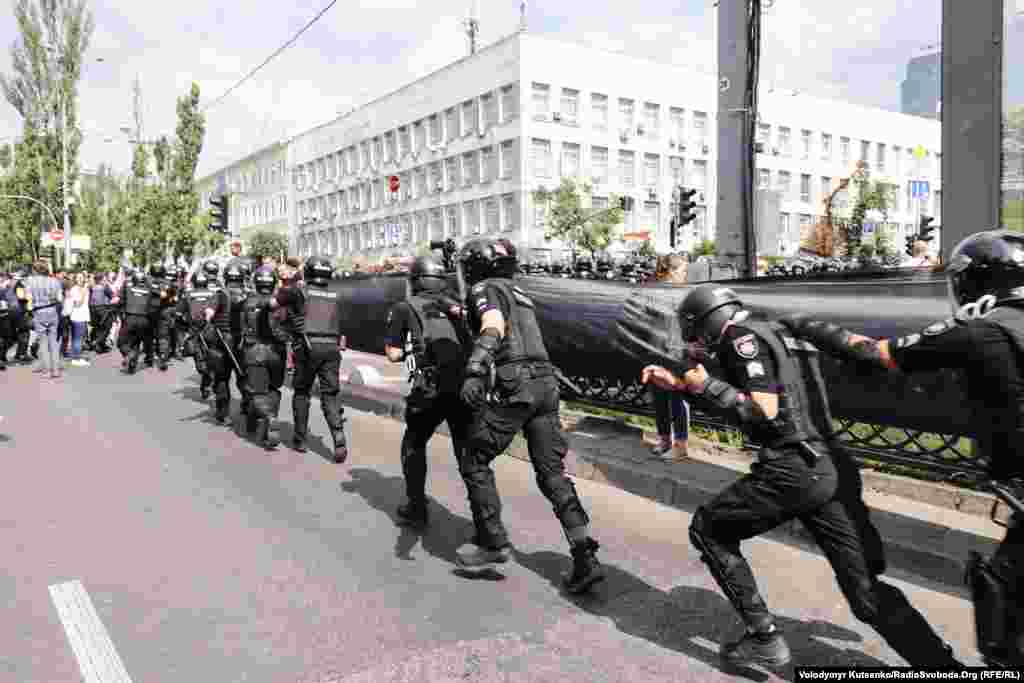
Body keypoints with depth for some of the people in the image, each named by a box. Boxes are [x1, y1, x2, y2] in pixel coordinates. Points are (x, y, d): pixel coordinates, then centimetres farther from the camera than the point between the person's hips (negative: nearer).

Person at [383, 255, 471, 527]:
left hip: (431, 390, -3)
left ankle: (416, 508, 24)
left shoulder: (404, 308, 10)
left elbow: (393, 354, 8)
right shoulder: (457, 305, 19)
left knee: (414, 445, 21)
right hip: (468, 386, 3)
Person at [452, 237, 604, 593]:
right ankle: (585, 558, 1)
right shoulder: (519, 294, 27)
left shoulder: (485, 289, 1)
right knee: (552, 472, 7)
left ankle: (493, 542, 13)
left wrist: (474, 373, -34)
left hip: (512, 387, -8)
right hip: (544, 383, 8)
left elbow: (492, 329, -20)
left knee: (474, 462, 10)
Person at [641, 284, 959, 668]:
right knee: (867, 593, 11)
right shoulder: (768, 333, 23)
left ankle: (764, 639, 9)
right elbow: (734, 396, 30)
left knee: (708, 530, 10)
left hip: (792, 470, -9)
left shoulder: (743, 337, -6)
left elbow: (764, 410, -17)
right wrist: (678, 382, 26)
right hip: (828, 468, 9)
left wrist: (706, 385, -8)